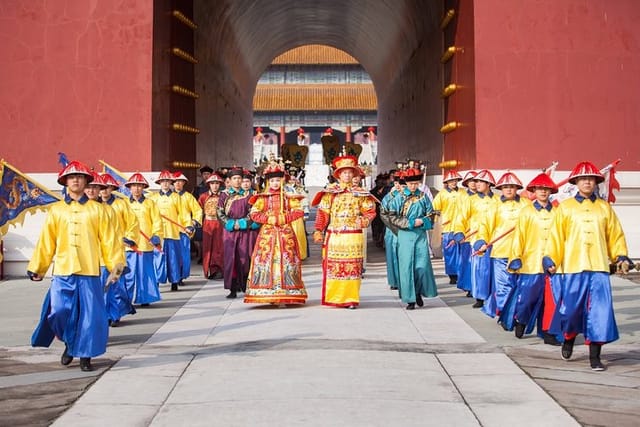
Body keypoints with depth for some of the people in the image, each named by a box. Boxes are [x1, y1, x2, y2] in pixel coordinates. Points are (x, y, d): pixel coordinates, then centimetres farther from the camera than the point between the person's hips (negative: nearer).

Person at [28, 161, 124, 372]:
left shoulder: (96, 209, 6)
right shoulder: (55, 210, 9)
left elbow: (109, 240, 5)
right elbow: (46, 242, 9)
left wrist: (116, 265, 1)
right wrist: (36, 267, 9)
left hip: (89, 272, -1)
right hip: (62, 272, 1)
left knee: (90, 315, 0)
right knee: (59, 312, -6)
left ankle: (85, 355, 15)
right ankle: (70, 343, 22)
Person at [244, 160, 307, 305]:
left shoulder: (288, 197, 8)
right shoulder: (263, 198, 7)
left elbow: (299, 211, -2)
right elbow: (254, 214, -1)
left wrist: (282, 218, -12)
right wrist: (269, 219, -12)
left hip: (286, 233, 0)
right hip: (267, 232, 0)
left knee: (285, 261, -4)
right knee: (266, 260, -7)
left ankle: (284, 295, -2)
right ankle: (268, 294, -4)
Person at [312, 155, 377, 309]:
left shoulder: (360, 193, 10)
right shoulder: (330, 192, 6)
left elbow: (370, 211, 12)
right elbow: (323, 213, 2)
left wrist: (364, 221, -8)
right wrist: (318, 231, -5)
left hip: (353, 236, 1)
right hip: (334, 236, -1)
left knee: (352, 267, 0)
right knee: (332, 266, -3)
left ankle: (351, 299, 5)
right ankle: (333, 298, 5)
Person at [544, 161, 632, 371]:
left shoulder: (604, 207, 12)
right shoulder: (565, 207, 7)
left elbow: (615, 234, 14)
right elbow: (556, 235, 3)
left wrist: (620, 255, 2)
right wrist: (550, 258, -4)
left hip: (599, 267, 1)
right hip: (573, 267, -1)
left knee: (599, 311, -4)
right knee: (571, 308, 2)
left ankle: (595, 356, 3)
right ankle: (568, 339, 34)